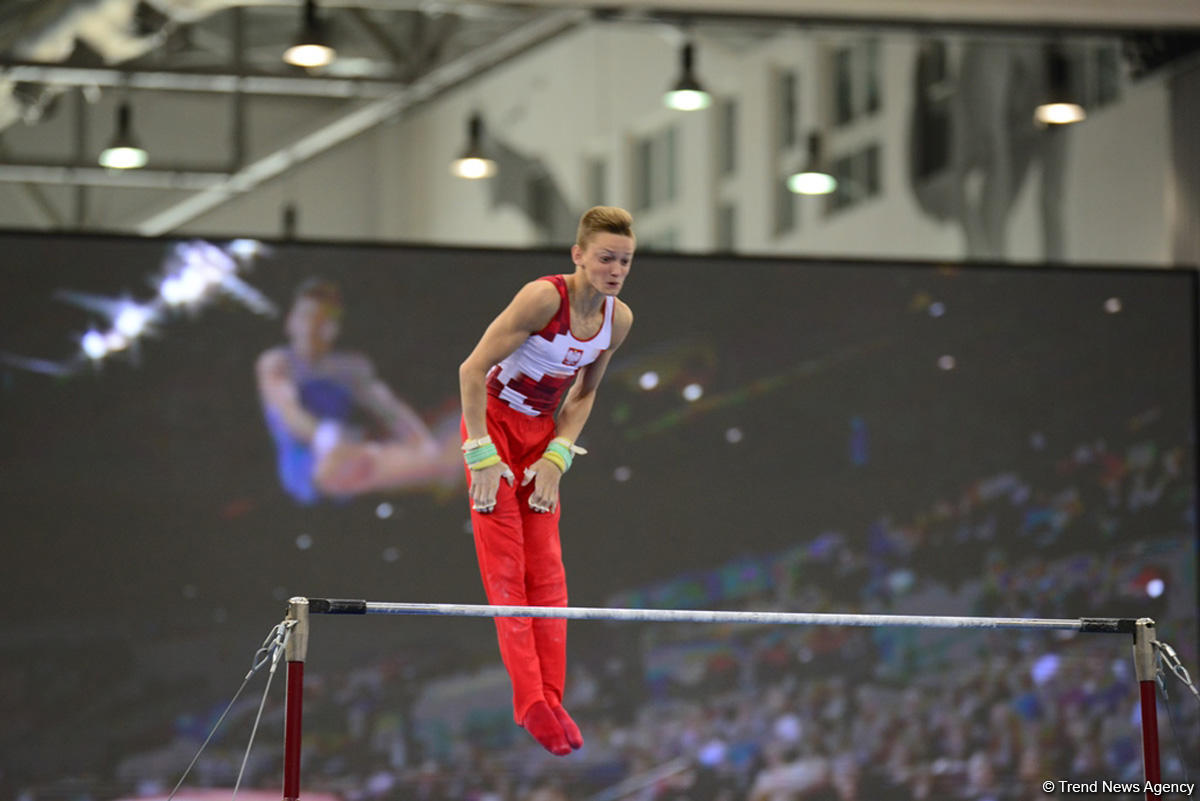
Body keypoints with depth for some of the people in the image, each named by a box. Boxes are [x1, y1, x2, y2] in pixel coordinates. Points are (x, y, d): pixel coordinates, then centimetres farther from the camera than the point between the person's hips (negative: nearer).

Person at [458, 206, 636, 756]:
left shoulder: (619, 319, -6)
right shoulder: (544, 297, -25)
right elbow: (472, 370, -22)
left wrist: (556, 457, -4)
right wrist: (482, 456, -23)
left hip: (543, 434, 6)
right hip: (494, 422, -6)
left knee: (546, 569, 1)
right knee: (504, 566, -9)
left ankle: (550, 698, 1)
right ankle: (530, 699, -13)